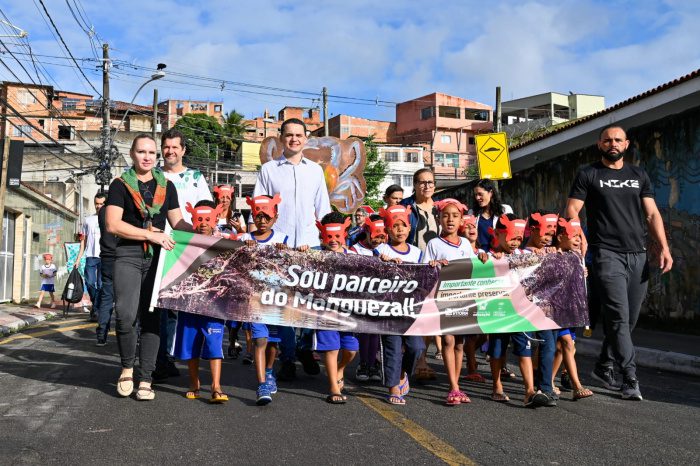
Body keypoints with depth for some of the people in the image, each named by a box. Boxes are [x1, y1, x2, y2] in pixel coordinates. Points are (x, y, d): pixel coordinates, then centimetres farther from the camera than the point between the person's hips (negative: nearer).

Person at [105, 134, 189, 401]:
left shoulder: (166, 186, 15)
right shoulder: (120, 185, 4)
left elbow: (178, 222, 15)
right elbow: (113, 224, -7)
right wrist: (150, 235, -14)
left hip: (158, 257, 3)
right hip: (129, 255, -3)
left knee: (151, 317, 1)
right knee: (126, 314, -15)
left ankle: (146, 380, 6)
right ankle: (127, 367, 9)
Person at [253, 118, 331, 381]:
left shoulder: (315, 170, 13)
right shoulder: (268, 170, 6)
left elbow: (323, 210, 15)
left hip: (310, 245, 2)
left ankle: (307, 350, 21)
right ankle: (287, 358, 10)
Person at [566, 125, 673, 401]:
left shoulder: (639, 175, 16)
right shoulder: (588, 175, 5)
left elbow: (652, 214, 13)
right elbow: (572, 211, -1)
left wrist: (664, 247, 1)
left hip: (637, 255, 5)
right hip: (607, 255, -5)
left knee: (629, 320, 9)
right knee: (619, 318, -11)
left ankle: (604, 367, 25)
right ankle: (630, 379, -6)